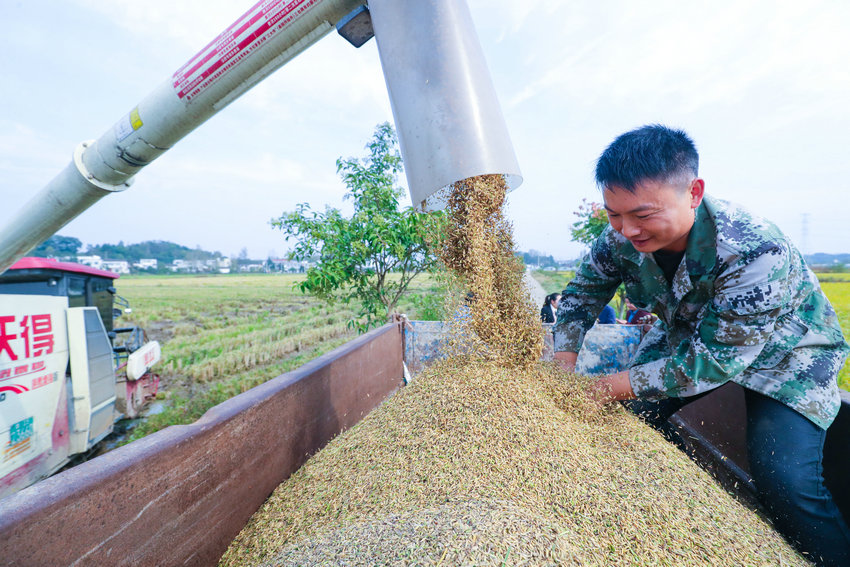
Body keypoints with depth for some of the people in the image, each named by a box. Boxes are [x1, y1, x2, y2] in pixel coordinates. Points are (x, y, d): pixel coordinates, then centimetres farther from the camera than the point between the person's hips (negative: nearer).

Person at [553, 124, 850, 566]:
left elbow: (714, 360, -35)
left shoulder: (757, 254, -38)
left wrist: (614, 386, -34)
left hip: (780, 353, -4)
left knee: (784, 482, -20)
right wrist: (564, 362, -20)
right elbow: (582, 293, -8)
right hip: (688, 335, 5)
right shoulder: (620, 238, -23)